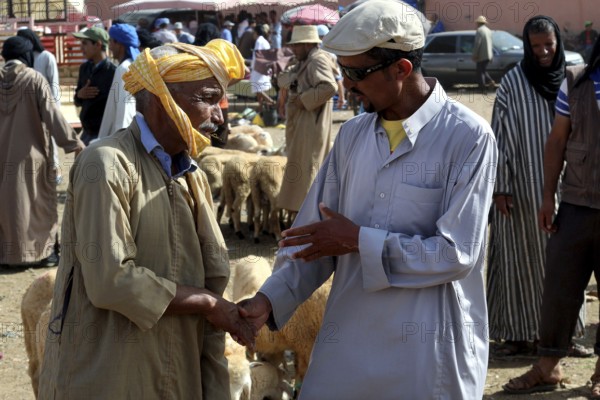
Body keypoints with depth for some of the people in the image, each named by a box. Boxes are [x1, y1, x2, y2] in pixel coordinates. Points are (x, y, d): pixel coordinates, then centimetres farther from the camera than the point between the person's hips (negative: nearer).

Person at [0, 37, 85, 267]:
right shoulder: (34, 79, -12)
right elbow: (52, 114, -14)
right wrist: (74, 143, -9)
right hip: (31, 154, -4)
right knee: (39, 203, 7)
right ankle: (44, 251, 10)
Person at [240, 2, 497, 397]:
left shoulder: (468, 137, -12)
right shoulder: (353, 134, 7)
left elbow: (455, 252, -16)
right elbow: (314, 232, 9)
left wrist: (359, 240, -13)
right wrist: (270, 298, -5)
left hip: (428, 351, -5)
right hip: (348, 343, 5)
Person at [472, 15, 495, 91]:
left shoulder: (479, 30, -14)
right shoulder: (488, 30, 14)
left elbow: (477, 44, -19)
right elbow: (491, 44, 18)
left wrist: (474, 55, -15)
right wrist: (491, 54, 24)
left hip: (482, 55, -8)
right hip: (489, 55, 8)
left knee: (480, 71, 0)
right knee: (483, 70, 20)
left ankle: (482, 87, 0)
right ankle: (490, 81, 5)